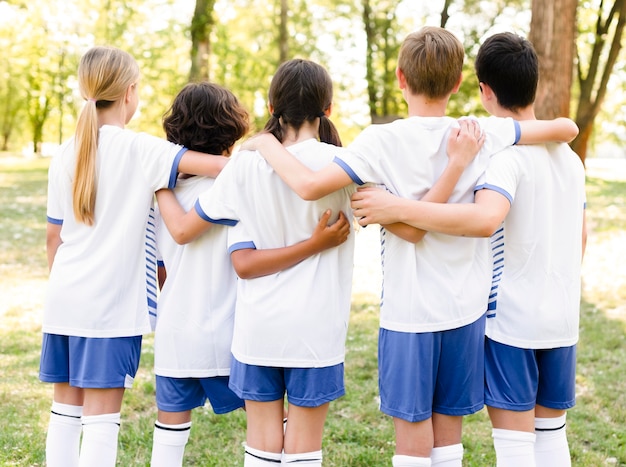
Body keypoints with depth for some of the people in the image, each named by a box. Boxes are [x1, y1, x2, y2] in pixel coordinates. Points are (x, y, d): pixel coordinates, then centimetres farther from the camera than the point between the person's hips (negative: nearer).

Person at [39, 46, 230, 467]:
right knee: (102, 416, -2)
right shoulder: (140, 149, -9)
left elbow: (53, 235, 12)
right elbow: (220, 167, -21)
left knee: (66, 408, 14)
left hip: (64, 299, 6)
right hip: (112, 301, -6)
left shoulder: (67, 155, 8)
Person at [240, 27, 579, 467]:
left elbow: (310, 185, -22)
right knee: (449, 430, 14)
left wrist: (266, 145, -5)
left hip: (409, 311, -3)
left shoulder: (382, 141, -14)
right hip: (466, 309, 3)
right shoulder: (483, 134, -4)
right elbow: (566, 127, 3)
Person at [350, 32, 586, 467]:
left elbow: (486, 219, -36)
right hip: (563, 318, 7)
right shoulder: (570, 156, 8)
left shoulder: (505, 154, -16)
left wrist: (398, 209, -33)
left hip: (512, 318, -7)